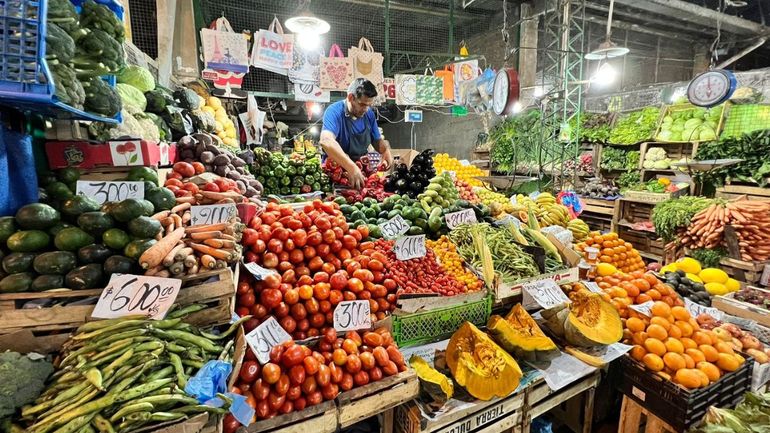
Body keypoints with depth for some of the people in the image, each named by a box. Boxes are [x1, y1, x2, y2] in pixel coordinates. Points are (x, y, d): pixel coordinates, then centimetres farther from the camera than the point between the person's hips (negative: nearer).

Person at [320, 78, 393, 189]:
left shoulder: (369, 114, 4)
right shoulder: (335, 111, -15)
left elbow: (378, 141, 16)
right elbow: (326, 141, -33)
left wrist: (386, 150, -8)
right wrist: (352, 167, -43)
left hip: (363, 170, 5)